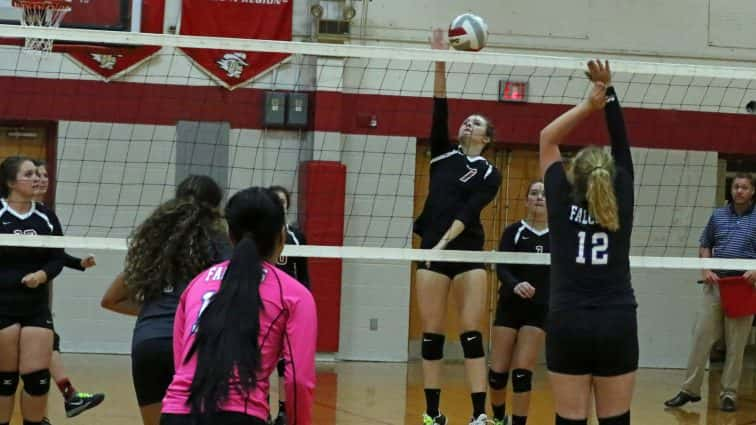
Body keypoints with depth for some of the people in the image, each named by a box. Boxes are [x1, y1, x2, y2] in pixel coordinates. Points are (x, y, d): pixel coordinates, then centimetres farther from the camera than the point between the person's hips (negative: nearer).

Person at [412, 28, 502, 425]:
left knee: (471, 333, -7)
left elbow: (470, 211, -10)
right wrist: (440, 64, -8)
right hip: (431, 250, 3)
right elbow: (439, 110, 2)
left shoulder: (489, 173, 4)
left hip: (468, 252, -3)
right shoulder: (443, 154, 12)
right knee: (431, 335, 3)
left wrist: (446, 240, -24)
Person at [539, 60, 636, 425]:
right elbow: (622, 147, 9)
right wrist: (609, 95, 8)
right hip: (618, 326, 1)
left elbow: (547, 139, 10)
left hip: (569, 326, -1)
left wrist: (589, 104, 8)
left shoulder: (563, 204, 1)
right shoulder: (621, 204, 2)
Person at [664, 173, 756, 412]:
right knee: (702, 337, 0)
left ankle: (729, 394, 9)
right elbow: (705, 246, 17)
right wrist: (706, 270, 1)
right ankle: (690, 389, 6)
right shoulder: (718, 216, 11)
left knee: (736, 344, 1)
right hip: (716, 283, 2)